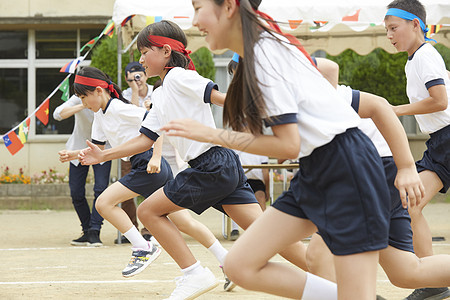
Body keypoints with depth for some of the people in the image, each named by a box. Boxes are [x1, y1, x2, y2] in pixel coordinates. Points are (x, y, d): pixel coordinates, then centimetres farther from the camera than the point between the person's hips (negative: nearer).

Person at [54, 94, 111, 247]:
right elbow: (58, 114, -33)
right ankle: (87, 231, 15)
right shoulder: (78, 99, -20)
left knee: (101, 189, -18)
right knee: (76, 193, 0)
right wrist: (83, 106, -44)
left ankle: (94, 232, -14)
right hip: (79, 149, 1)